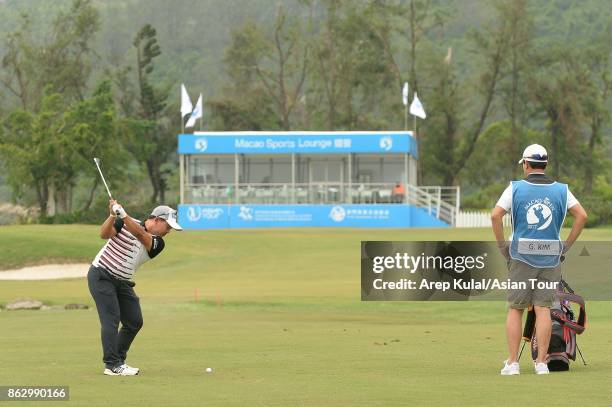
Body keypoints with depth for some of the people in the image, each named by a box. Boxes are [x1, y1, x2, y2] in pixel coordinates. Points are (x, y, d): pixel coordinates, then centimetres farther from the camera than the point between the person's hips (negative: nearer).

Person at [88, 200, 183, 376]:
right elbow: (104, 234, -21)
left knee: (134, 322, 5)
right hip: (101, 275, -6)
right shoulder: (124, 224, -9)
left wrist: (122, 214, -37)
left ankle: (118, 361, 17)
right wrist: (113, 215, -37)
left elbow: (140, 234, -23)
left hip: (123, 282, 6)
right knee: (111, 319, -15)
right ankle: (112, 365, -17)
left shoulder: (157, 243, -2)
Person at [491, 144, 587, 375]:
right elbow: (581, 215, -3)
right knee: (543, 308, 3)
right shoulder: (561, 190, 5)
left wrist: (502, 246, -2)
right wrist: (566, 246, 3)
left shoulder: (515, 188, 0)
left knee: (515, 308, 6)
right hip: (551, 259, 1)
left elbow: (495, 215, -11)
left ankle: (512, 363, 1)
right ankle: (541, 362, -2)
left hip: (521, 258, -1)